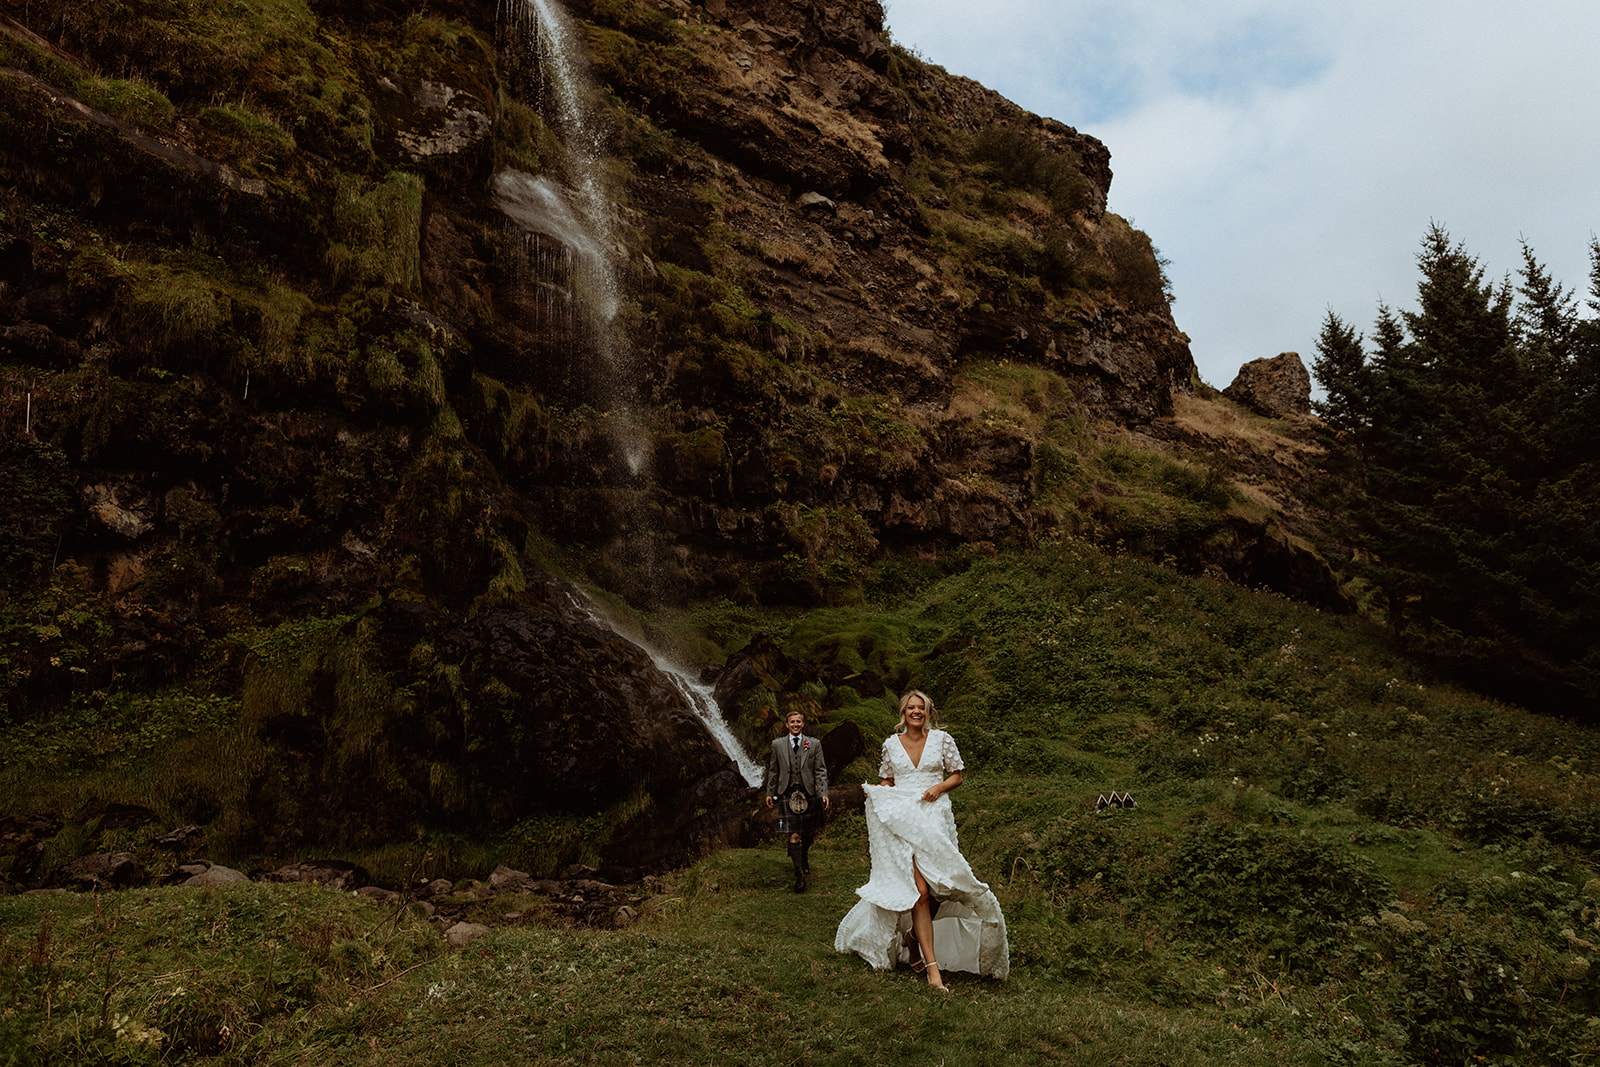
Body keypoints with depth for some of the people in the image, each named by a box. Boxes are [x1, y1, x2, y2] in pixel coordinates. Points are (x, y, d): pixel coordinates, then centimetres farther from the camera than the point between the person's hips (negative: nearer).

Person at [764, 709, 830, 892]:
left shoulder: (814, 744, 3)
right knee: (794, 836, -7)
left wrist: (823, 793, -6)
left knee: (809, 832, 13)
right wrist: (770, 792, 14)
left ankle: (804, 857, 43)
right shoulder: (777, 744, 5)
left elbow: (820, 770, 2)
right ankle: (799, 875, 0)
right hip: (788, 795, -1)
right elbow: (773, 771, 13)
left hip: (809, 794, 1)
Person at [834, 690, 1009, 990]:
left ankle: (912, 935, 26)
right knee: (919, 889, -13)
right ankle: (931, 965, -14)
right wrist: (873, 793, 1)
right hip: (901, 819, -1)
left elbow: (958, 774, 11)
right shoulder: (891, 744, 10)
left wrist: (939, 787, -7)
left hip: (934, 817, 1)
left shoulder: (942, 739, 6)